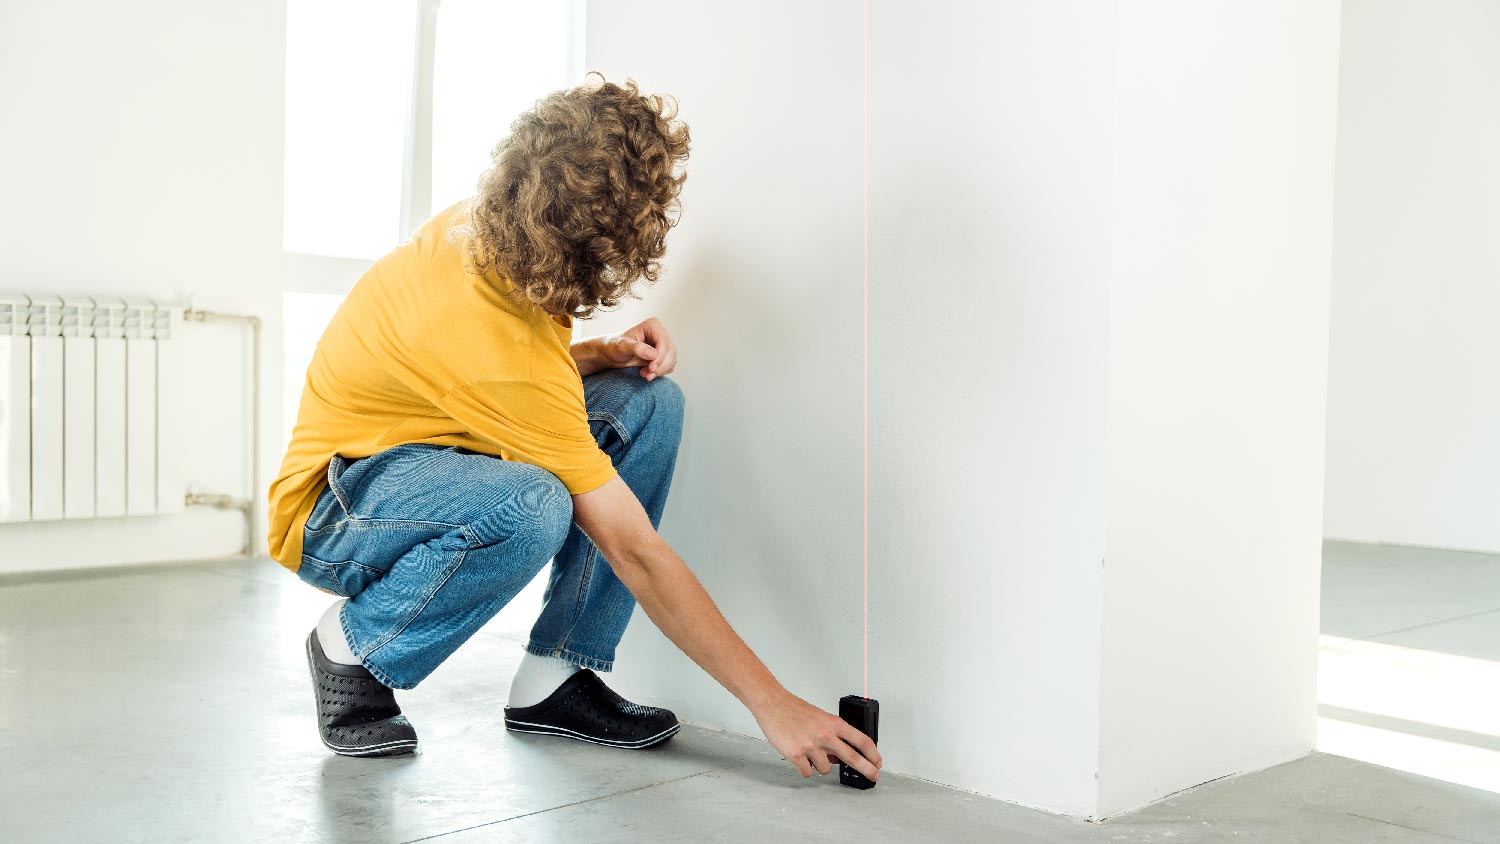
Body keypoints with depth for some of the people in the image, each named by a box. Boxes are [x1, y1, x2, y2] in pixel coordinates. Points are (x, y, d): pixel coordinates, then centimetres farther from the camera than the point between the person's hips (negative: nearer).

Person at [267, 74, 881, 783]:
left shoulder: (473, 228, -11)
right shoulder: (500, 338, -34)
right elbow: (635, 551, -31)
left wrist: (603, 354, -11)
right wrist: (772, 704, -25)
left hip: (422, 449, 9)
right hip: (332, 512, -8)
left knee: (648, 402, -9)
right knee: (530, 508, -41)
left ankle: (554, 677, -7)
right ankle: (352, 643, -11)